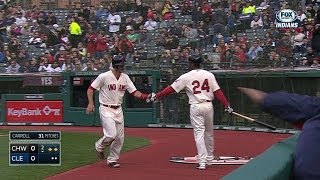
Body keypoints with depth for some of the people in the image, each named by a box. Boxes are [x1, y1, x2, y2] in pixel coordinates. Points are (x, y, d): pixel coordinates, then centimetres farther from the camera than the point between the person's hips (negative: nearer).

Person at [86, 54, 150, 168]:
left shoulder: (125, 78, 5)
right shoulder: (104, 77, -11)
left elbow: (134, 92, 1)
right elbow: (90, 89, -5)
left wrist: (145, 96, -18)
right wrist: (91, 103, -17)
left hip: (118, 110, 6)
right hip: (106, 109, -6)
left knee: (120, 138, 5)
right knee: (111, 135, -18)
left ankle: (112, 160, 20)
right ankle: (99, 146, 12)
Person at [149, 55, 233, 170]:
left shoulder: (186, 77, -3)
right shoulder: (209, 75, 5)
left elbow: (171, 88, -4)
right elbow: (217, 92, -1)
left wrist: (156, 96, 2)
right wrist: (226, 105, 0)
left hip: (195, 107, -3)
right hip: (208, 106, 3)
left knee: (199, 133, -3)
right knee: (209, 133, 17)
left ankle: (202, 161, -11)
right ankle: (209, 158, 28)